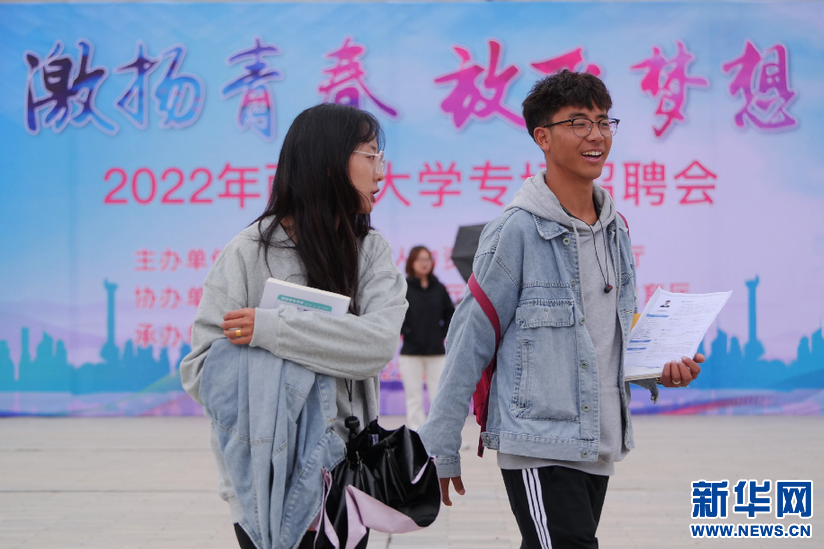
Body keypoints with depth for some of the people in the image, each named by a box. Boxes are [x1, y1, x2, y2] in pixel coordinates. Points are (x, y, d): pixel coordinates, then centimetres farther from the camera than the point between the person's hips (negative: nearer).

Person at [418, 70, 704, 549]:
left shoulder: (616, 228, 11)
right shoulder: (518, 230, -11)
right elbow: (469, 342, -9)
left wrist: (660, 369, 1)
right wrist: (441, 449, -8)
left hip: (600, 447, 7)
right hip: (539, 446, -7)